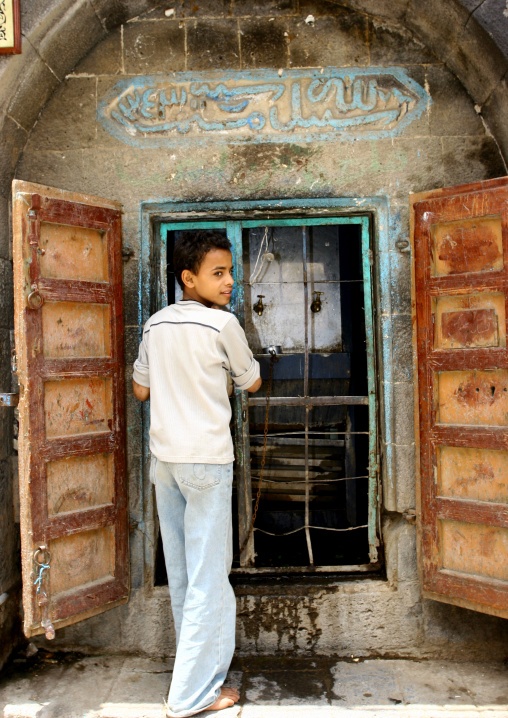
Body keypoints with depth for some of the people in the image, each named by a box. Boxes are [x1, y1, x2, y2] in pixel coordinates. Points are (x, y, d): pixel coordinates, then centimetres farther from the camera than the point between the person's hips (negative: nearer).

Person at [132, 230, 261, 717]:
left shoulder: (155, 324, 6)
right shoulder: (223, 324, -11)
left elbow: (141, 390, 12)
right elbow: (252, 383, 2)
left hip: (164, 457, 7)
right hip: (206, 459, -7)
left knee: (181, 571, 17)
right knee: (209, 575, 2)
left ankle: (198, 663, 36)